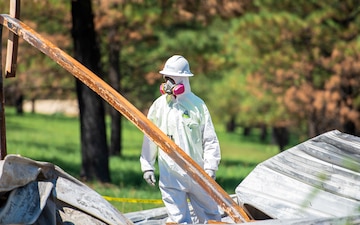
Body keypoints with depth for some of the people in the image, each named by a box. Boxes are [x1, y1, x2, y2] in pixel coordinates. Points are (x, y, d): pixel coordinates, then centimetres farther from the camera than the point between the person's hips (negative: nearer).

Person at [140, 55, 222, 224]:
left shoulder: (197, 105, 1)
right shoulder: (159, 106, 4)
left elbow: (210, 140, 1)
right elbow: (149, 138, 9)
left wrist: (210, 168, -6)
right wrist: (147, 166, 5)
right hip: (170, 175, 0)